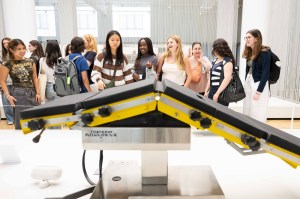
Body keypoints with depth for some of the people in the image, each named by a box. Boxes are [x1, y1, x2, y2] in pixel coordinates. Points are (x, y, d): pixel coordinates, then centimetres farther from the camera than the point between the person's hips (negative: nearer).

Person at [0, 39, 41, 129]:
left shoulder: (31, 62, 7)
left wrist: (37, 92, 5)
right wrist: (8, 95, -11)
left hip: (32, 93, 4)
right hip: (18, 94, -4)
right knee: (21, 121, 1)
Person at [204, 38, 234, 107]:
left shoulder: (227, 61, -10)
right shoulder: (215, 60, 15)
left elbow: (227, 78, -22)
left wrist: (217, 93, -25)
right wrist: (206, 91, 17)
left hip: (221, 93, -7)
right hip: (212, 92, 7)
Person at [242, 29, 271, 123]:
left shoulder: (264, 52, -12)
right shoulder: (250, 52, 9)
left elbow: (265, 73, -16)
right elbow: (248, 69, 11)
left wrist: (258, 92, -18)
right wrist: (246, 83, 9)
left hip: (259, 84, -7)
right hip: (248, 82, 8)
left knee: (257, 115, -1)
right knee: (247, 113, 12)